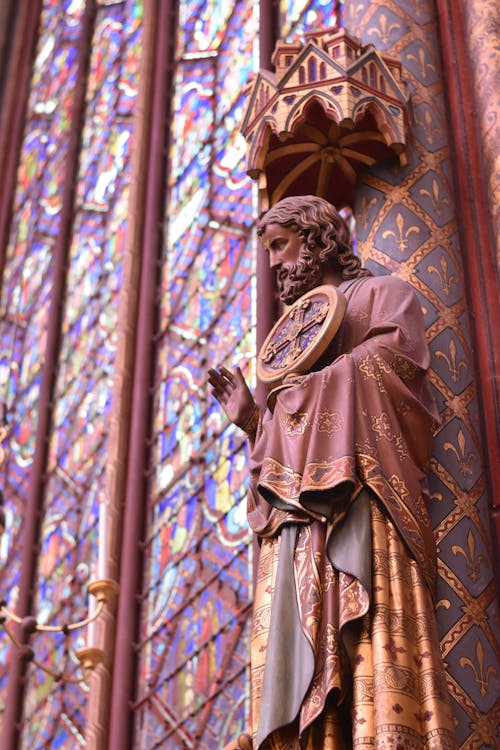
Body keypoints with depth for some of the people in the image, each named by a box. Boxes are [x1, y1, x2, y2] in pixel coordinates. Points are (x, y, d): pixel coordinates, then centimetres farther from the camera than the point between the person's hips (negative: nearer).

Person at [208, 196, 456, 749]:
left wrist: (306, 385, 0)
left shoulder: (383, 294, 17)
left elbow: (393, 369, -5)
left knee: (370, 654, -22)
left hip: (357, 504, -6)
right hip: (297, 517, 6)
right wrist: (251, 418, 14)